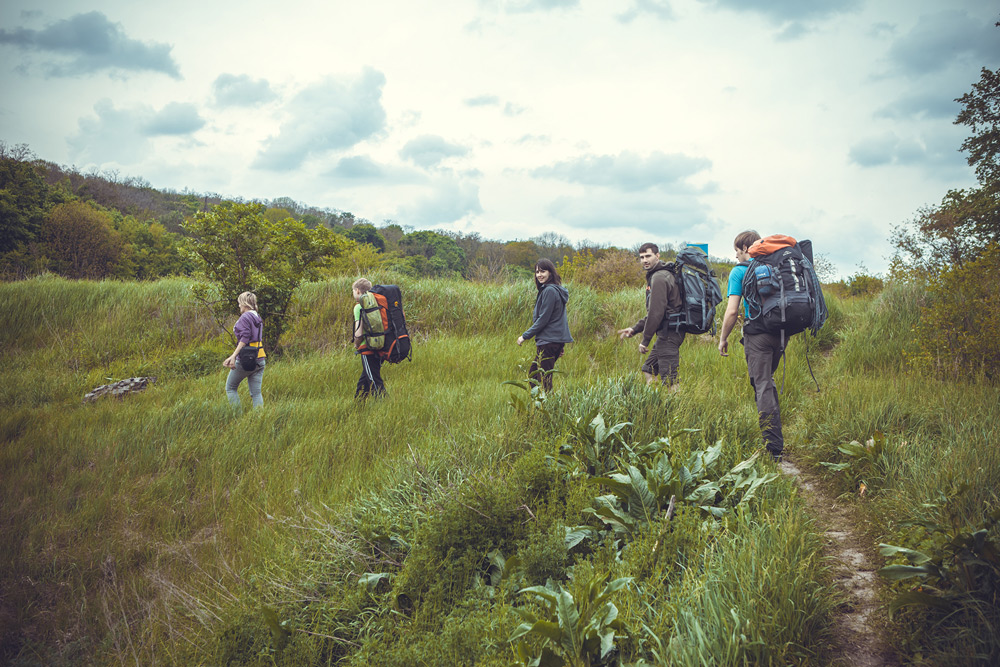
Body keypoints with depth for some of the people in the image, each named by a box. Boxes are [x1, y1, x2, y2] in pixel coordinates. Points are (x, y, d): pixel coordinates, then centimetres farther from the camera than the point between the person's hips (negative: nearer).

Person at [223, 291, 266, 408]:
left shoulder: (245, 317, -10)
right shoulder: (257, 318, 15)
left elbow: (244, 338, -20)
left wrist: (233, 356, -24)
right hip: (260, 359, 8)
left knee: (230, 388, 8)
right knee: (256, 392, 6)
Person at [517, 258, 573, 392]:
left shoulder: (549, 291, -16)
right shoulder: (554, 289, 16)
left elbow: (543, 319, -18)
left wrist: (525, 336, -10)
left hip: (548, 342, -10)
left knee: (544, 381, -6)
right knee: (532, 377, 15)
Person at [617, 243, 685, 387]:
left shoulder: (659, 278, -15)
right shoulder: (662, 274, 19)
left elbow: (657, 312, -20)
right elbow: (654, 312, 24)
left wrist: (645, 340, -14)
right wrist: (635, 329, 20)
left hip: (668, 334, -11)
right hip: (667, 333, 11)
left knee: (669, 380, -11)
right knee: (648, 370, 18)